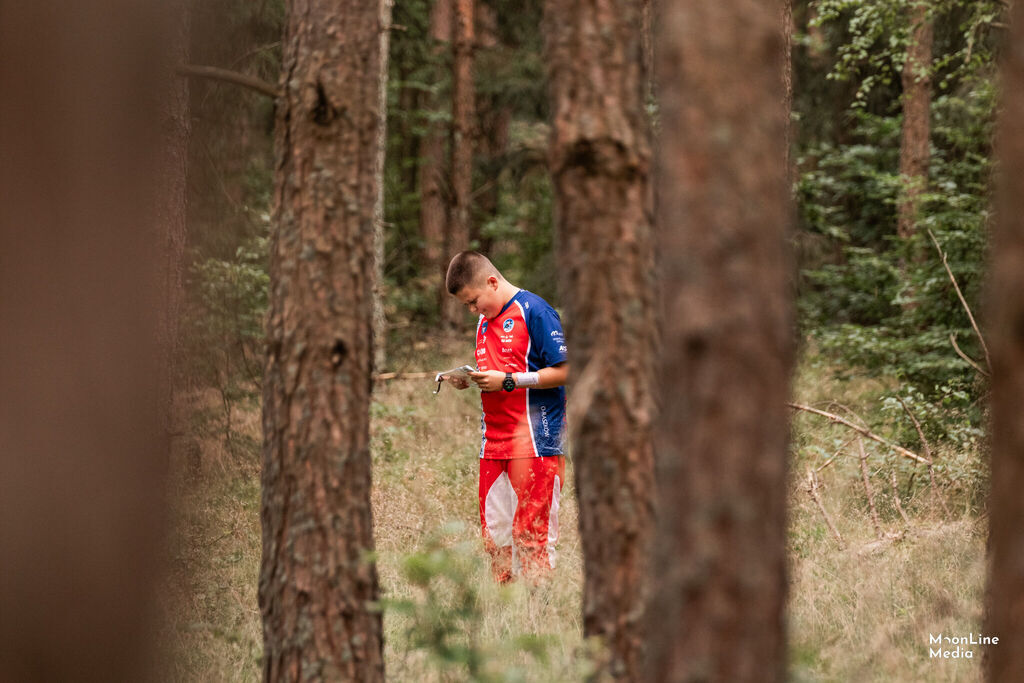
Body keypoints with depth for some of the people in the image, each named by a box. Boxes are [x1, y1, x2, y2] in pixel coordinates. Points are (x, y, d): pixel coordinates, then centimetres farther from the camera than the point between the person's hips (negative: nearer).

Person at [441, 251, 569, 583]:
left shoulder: (534, 311, -8)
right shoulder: (485, 321, 17)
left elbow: (563, 371, -12)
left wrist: (508, 380, -15)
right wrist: (467, 380, 5)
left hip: (534, 441, -8)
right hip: (494, 441, 8)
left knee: (531, 532, -7)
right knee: (494, 533, 6)